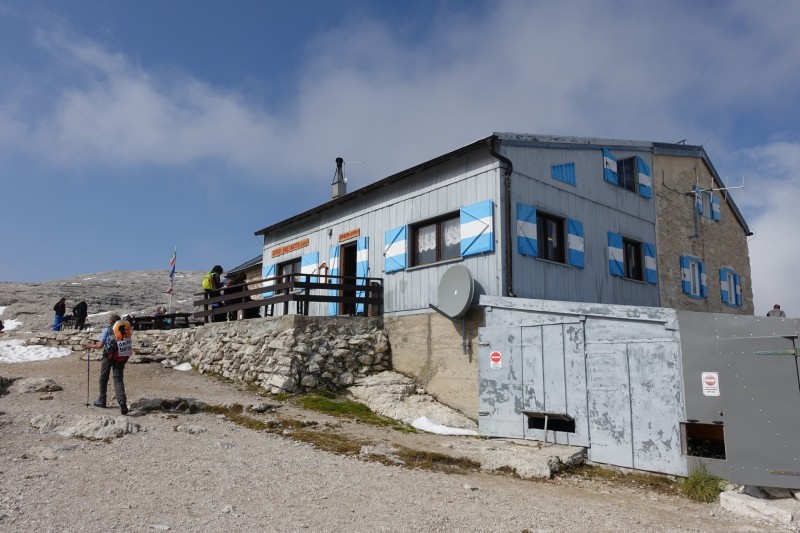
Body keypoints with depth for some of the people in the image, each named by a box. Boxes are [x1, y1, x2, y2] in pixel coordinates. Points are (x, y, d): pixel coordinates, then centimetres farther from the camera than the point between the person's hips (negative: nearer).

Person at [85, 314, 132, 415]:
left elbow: (100, 345, -6)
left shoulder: (107, 329, -3)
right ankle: (122, 403, -14)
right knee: (118, 379, 4)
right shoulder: (125, 328, 8)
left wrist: (91, 346, 13)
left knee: (104, 378, 18)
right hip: (122, 356, 3)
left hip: (109, 356, -3)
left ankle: (101, 401, 31)